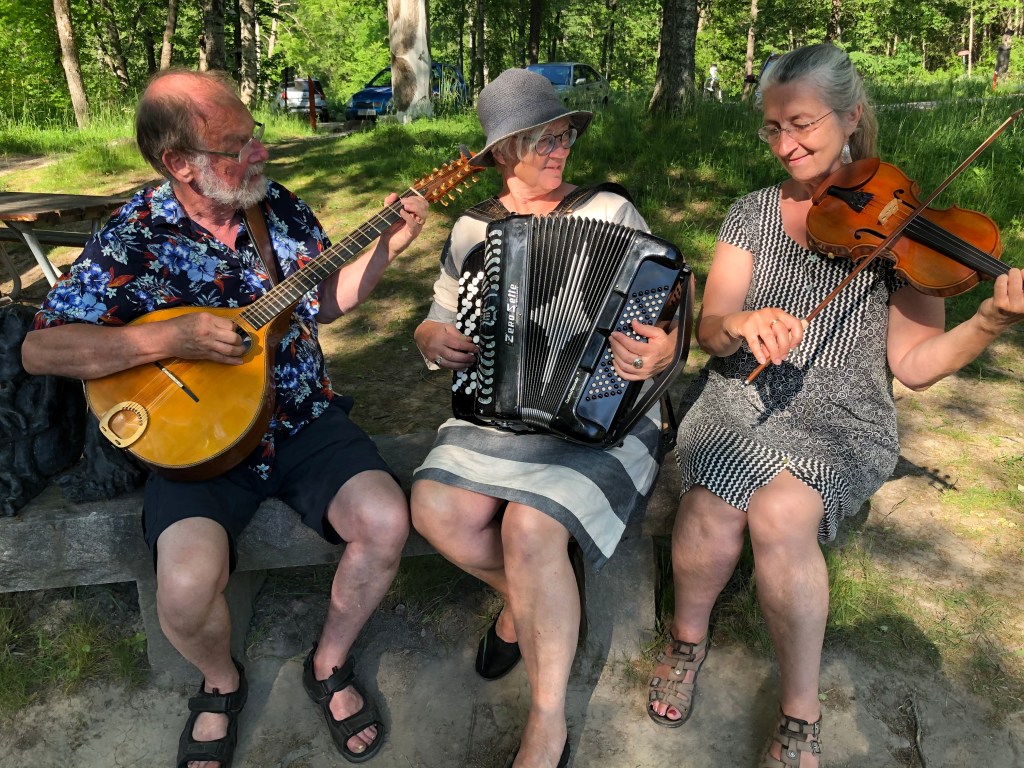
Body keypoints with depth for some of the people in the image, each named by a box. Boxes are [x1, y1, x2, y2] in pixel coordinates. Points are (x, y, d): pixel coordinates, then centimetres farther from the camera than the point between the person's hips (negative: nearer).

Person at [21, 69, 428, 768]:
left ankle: (330, 663, 10)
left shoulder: (281, 207, 3)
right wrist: (171, 340, -23)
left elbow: (326, 301, 16)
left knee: (386, 521, -20)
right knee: (187, 588, -27)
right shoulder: (134, 239, -10)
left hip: (303, 418, 4)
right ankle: (222, 680, 13)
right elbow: (40, 350, -12)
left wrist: (390, 244, 3)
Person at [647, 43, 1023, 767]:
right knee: (716, 511, -29)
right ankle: (689, 633, 4)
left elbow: (912, 362, -4)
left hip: (841, 417, -1)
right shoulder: (752, 214, 8)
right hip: (743, 399, 2)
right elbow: (708, 330, -1)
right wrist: (739, 324, -24)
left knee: (779, 513, -32)